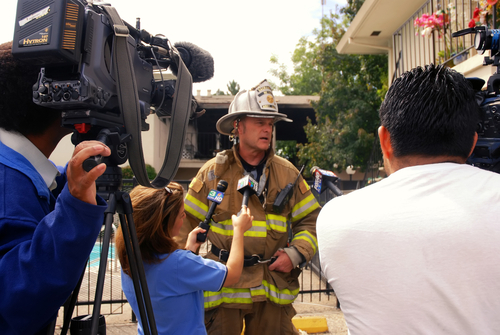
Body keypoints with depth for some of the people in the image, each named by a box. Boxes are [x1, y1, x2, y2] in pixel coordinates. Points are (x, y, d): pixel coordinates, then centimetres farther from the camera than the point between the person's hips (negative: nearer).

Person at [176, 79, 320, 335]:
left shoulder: (287, 173, 6)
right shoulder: (213, 172, 0)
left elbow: (310, 219, 10)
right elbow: (188, 223, 4)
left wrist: (296, 253, -4)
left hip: (274, 287, 2)